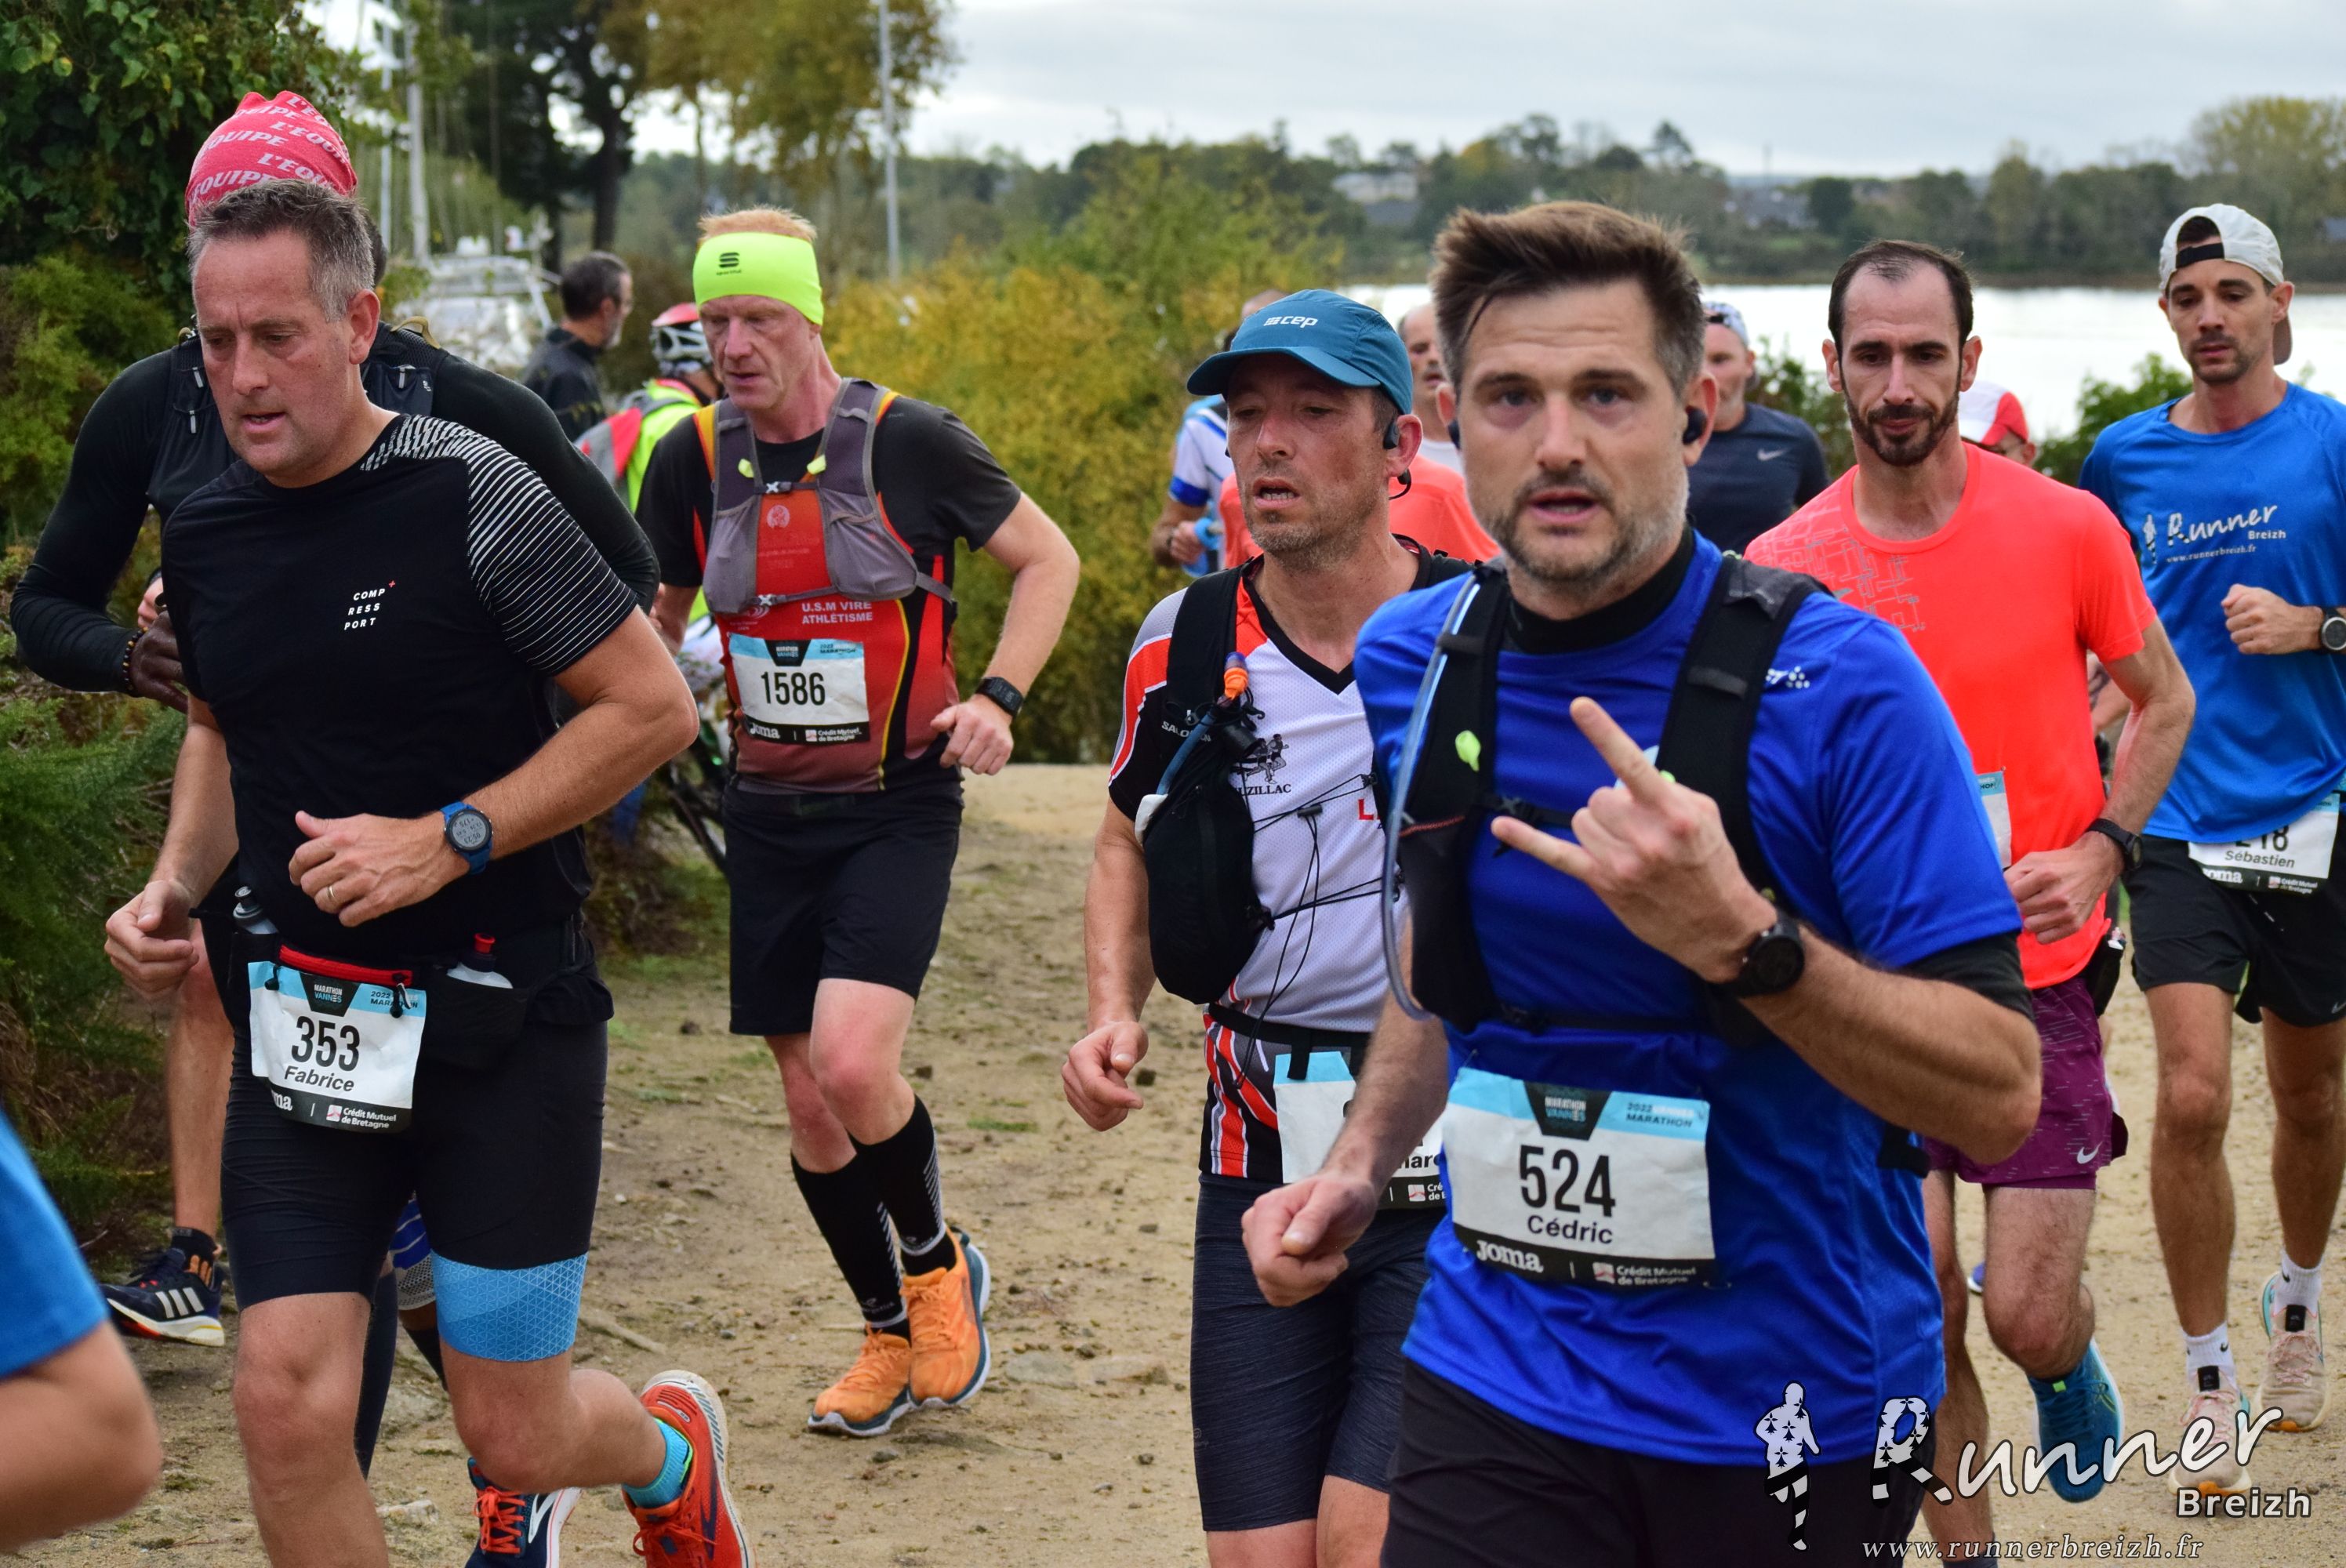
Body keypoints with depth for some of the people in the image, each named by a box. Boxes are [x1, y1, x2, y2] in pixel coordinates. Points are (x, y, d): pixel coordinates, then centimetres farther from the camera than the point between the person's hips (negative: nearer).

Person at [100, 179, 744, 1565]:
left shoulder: (469, 493, -13)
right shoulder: (206, 536, 4)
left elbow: (653, 705, -12)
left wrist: (446, 841, -18)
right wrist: (175, 887, 5)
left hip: (500, 1013, -4)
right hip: (309, 1021, 5)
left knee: (513, 1436, 4)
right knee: (286, 1403, -7)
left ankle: (675, 1450, 39)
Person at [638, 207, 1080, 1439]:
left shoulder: (907, 441, -10)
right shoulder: (693, 460, 1)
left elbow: (1049, 559, 1)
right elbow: (659, 613, 19)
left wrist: (997, 697, -11)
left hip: (898, 806, -4)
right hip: (768, 814, 4)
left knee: (852, 1059, -21)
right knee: (807, 1099, 6)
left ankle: (937, 1262, 9)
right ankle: (890, 1333, 27)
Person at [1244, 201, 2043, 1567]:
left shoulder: (1841, 683, -17)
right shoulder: (1411, 661, -1)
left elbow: (2000, 1098, -18)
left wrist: (1739, 939, -31)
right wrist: (1361, 1167, 4)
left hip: (1795, 1402, -3)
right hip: (1497, 1385, 3)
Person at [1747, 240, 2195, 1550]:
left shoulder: (2067, 528, -7)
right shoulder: (1782, 569, -4)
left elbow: (2164, 702, 7)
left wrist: (2100, 850, -9)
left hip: (2038, 976, -1)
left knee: (2027, 1319, -2)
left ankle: (2071, 1362, 35)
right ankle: (1967, 1549, 26)